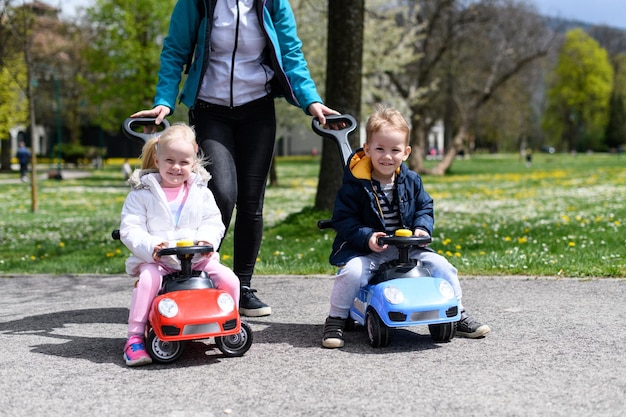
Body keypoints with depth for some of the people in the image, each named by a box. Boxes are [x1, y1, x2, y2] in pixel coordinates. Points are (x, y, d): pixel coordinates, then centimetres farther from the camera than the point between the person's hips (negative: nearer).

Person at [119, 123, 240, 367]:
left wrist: (207, 238, -15)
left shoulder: (201, 192, 13)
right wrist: (150, 246, -23)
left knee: (229, 280, -16)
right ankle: (134, 337, -22)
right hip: (155, 259, -2)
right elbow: (129, 229, -4)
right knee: (148, 279, -34)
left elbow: (214, 221, 8)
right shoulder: (142, 193, 2)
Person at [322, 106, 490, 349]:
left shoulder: (411, 181, 4)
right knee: (352, 271, -32)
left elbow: (425, 207, 13)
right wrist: (367, 237, -25)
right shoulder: (355, 185, -10)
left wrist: (422, 228, -8)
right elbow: (343, 219, -11)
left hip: (407, 248, 4)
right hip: (366, 250, -4)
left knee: (440, 265, -7)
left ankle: (457, 315, 15)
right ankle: (335, 319, -9)